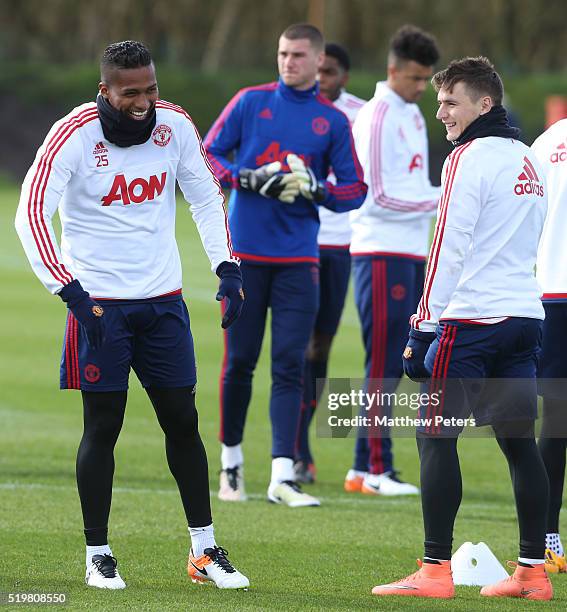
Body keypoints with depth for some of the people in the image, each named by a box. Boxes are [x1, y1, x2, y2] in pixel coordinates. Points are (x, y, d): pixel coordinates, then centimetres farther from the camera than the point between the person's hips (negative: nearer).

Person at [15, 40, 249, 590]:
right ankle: (98, 555, 9)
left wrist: (227, 268, 2)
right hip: (99, 302, -4)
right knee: (102, 426, 0)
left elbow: (206, 198, 12)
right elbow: (31, 215, -21)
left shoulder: (175, 126, -2)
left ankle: (204, 550, 14)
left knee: (182, 421, 6)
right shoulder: (74, 136, -15)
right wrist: (70, 291, -27)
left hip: (163, 301, 4)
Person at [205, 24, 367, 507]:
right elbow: (210, 155, 5)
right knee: (240, 362, 4)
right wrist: (250, 180, -12)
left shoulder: (333, 121, 6)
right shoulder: (250, 102, 4)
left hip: (298, 259, 0)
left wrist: (315, 188, -12)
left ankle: (283, 476, -8)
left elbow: (355, 190, 8)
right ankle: (231, 463, 19)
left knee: (290, 366, -5)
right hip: (246, 253, 0)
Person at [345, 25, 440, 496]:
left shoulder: (413, 115, 16)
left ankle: (365, 467, 11)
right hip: (382, 252, -9)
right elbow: (380, 197, -16)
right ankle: (374, 469, -5)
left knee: (395, 364, 8)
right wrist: (441, 200, -13)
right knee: (384, 365, -8)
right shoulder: (377, 118, -12)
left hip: (412, 253, 9)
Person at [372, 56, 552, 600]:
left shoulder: (469, 158, -9)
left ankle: (435, 571, -9)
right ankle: (533, 570, 8)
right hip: (525, 316, 8)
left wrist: (423, 327, -12)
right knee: (518, 439, 9)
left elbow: (449, 249, -14)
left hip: (470, 319, -8)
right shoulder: (527, 161, 16)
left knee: (435, 436, -4)